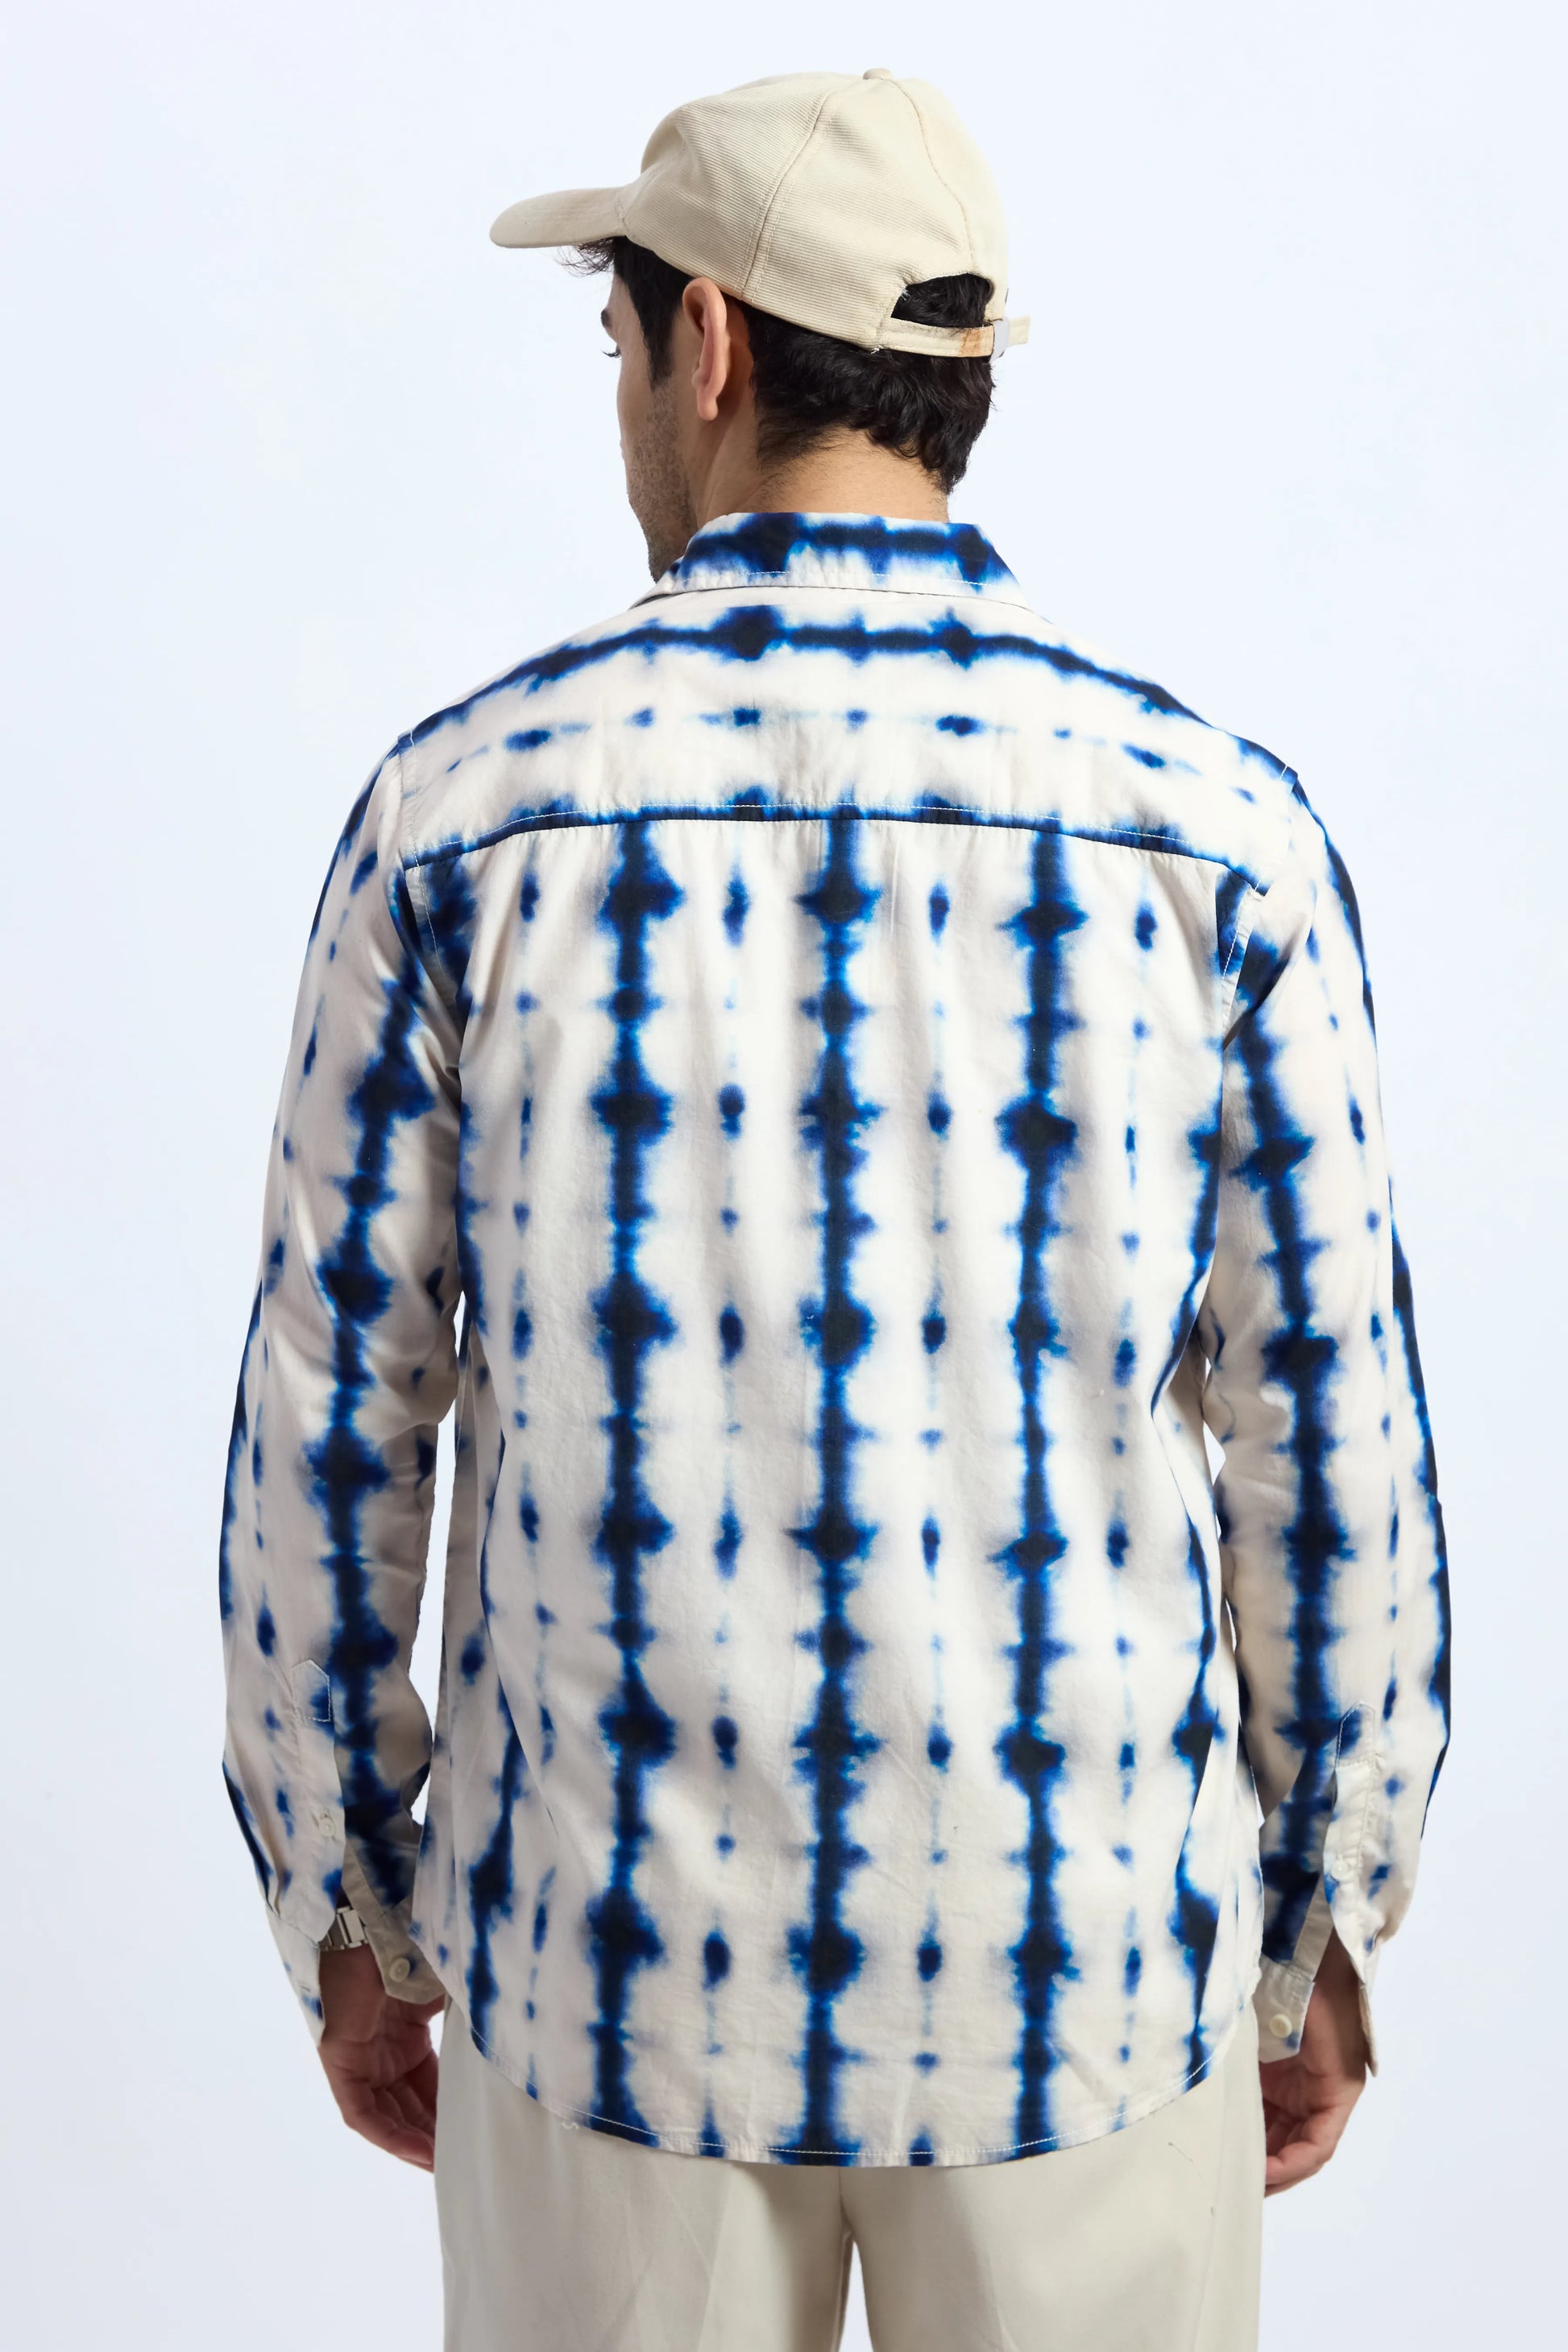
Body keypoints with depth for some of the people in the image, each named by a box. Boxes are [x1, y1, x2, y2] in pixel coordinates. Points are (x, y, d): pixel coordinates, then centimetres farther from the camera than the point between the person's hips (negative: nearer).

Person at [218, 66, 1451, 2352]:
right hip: (1070, 1947, 0)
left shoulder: (467, 802, -10)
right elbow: (1324, 1454, -7)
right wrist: (1326, 1928, 9)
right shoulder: (1216, 827, -11)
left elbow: (329, 1437, -7)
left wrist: (348, 1925, 8)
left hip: (619, 1935, 1)